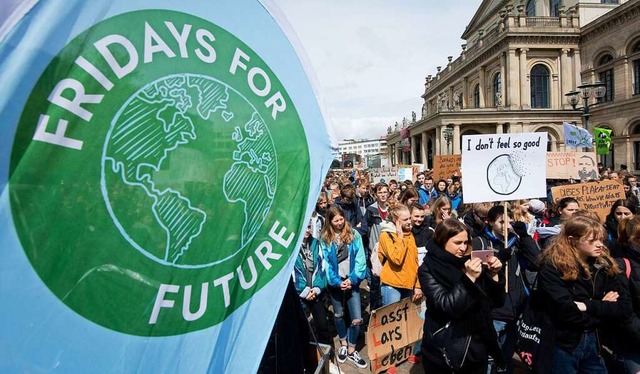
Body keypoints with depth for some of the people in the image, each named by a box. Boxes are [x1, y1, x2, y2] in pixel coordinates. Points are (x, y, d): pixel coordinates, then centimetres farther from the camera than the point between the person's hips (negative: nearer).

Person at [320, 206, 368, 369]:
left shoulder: (354, 234, -5)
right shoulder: (324, 239, -6)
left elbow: (360, 259, -7)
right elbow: (325, 263, -8)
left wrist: (352, 279, -15)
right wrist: (337, 281, -16)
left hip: (351, 281, 0)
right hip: (335, 283, 0)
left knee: (357, 318, -2)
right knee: (338, 315, 18)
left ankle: (351, 350, 21)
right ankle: (343, 344, 42)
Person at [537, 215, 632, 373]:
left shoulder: (604, 265, 2)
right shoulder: (552, 267, -17)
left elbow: (625, 309, -2)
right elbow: (566, 311, -23)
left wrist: (588, 306, -17)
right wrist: (603, 308, -10)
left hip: (594, 343, 6)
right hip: (563, 345, -5)